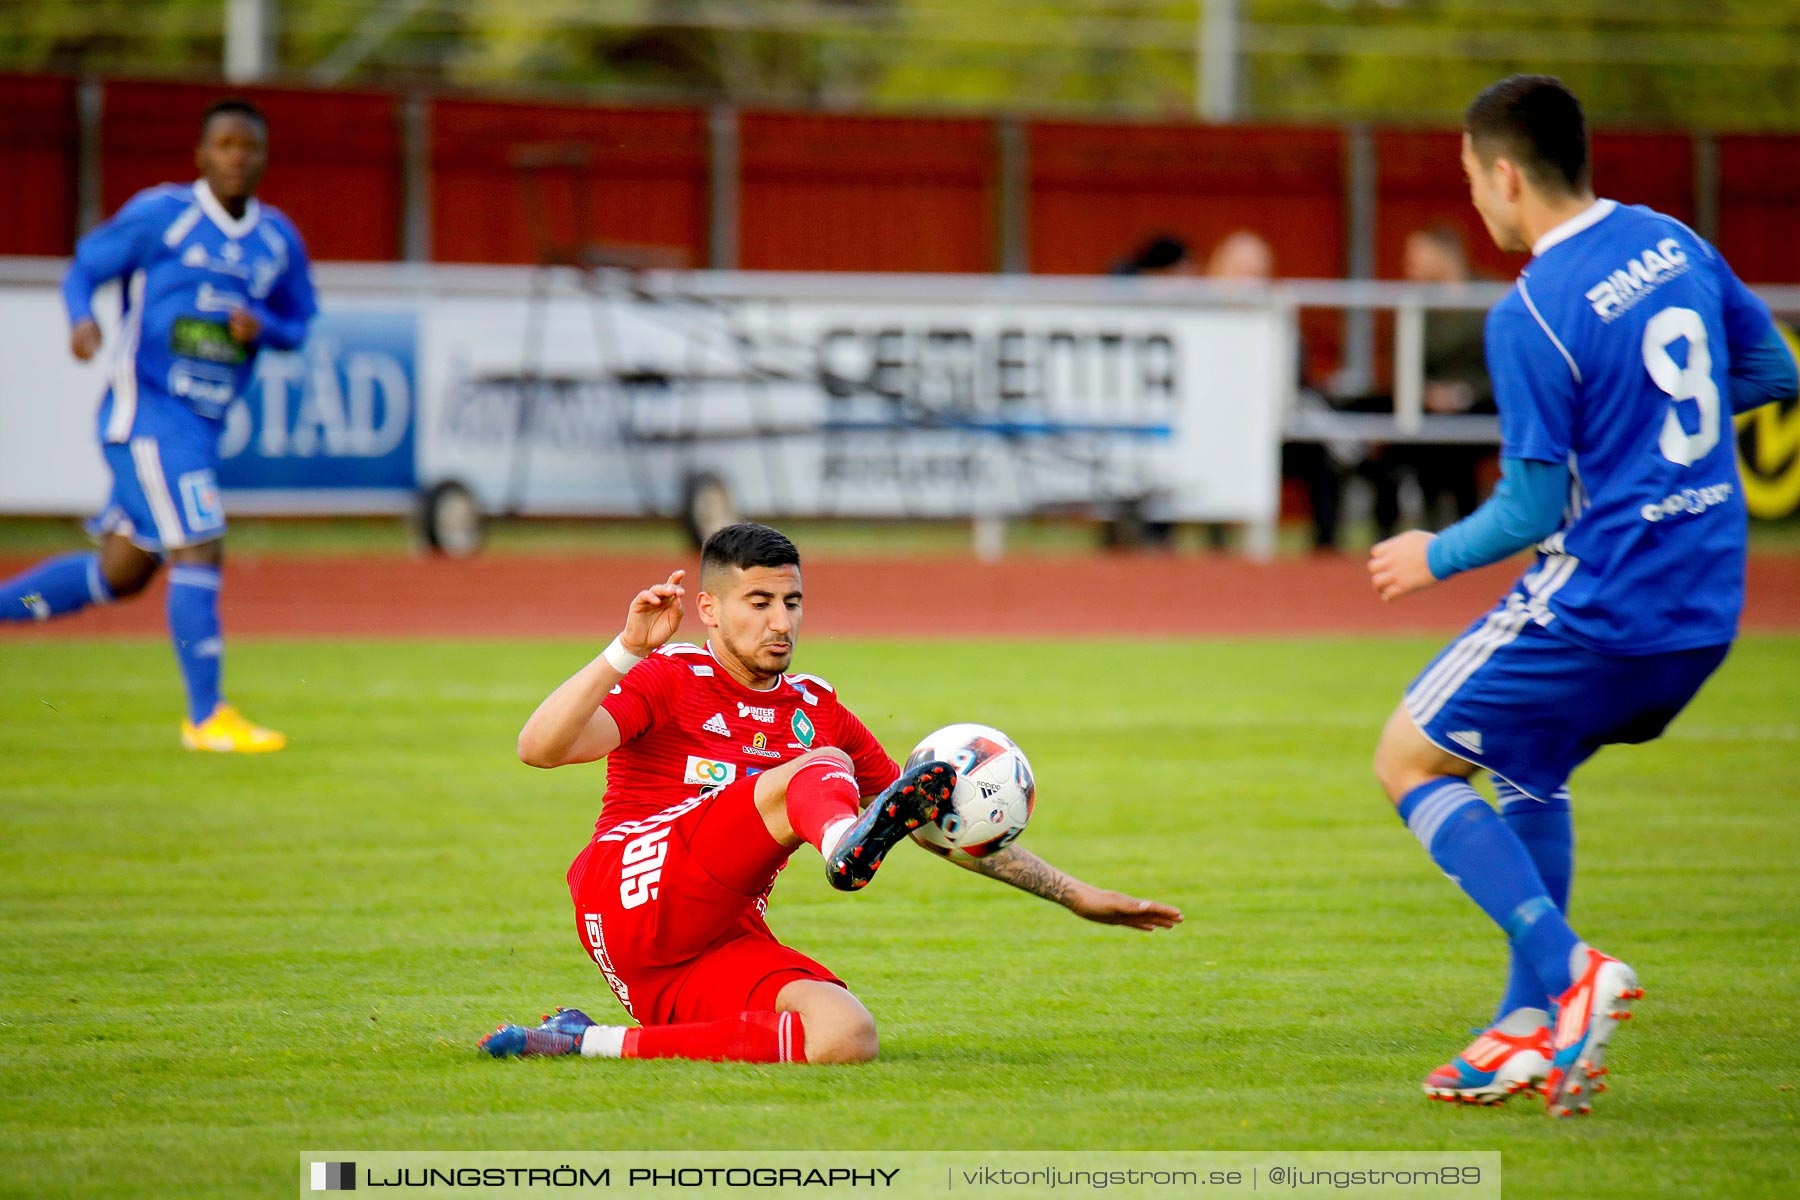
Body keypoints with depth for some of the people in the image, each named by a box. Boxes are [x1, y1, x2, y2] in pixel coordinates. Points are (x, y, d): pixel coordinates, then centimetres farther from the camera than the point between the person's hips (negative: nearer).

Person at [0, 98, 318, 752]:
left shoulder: (278, 239, 9)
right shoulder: (158, 214, -6)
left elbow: (296, 326, 17)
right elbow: (84, 270, 0)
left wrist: (262, 327, -6)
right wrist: (81, 321, -21)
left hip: (202, 426, 7)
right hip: (145, 410, -7)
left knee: (122, 572, 11)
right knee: (199, 551, -14)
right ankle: (207, 717, -9)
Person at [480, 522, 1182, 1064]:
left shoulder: (814, 708, 20)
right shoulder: (670, 679, 4)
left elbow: (942, 824, 22)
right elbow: (540, 748, -13)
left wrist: (1075, 895, 17)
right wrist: (625, 651, -25)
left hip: (723, 948, 6)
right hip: (634, 897, -5)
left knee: (848, 1038, -28)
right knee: (821, 769, -22)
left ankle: (597, 1043, -22)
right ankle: (848, 847, -64)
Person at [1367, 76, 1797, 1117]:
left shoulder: (1531, 316, -17)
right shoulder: (1671, 242, 5)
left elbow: (1532, 512, -14)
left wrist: (1435, 557, 4)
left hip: (1602, 599, -8)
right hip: (1709, 607, 8)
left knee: (1410, 758, 9)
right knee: (1530, 771, 27)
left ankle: (1570, 970, -6)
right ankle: (1530, 1028, 22)